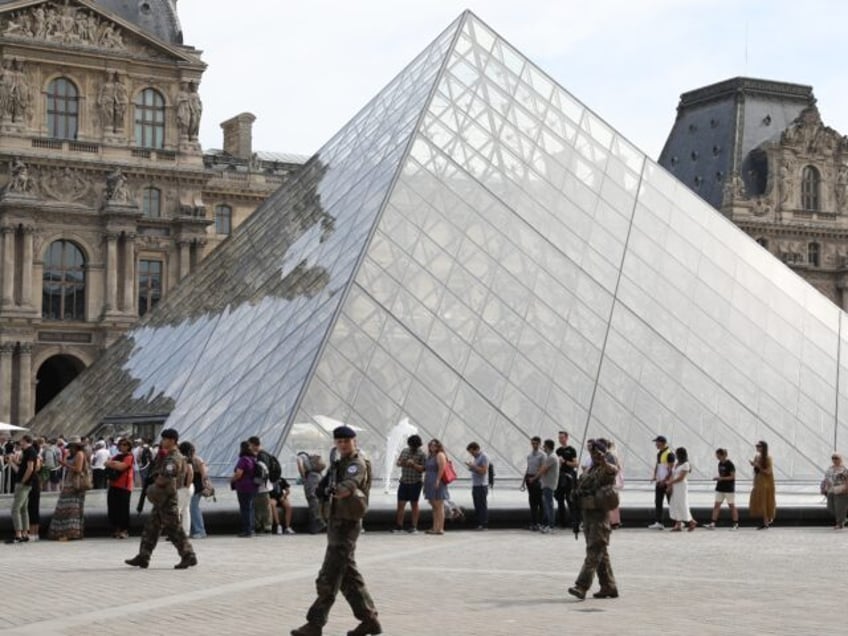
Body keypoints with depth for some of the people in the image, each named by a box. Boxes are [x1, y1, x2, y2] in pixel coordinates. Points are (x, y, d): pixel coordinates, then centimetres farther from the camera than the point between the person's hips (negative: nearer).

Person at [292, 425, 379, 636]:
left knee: (329, 578, -7)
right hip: (336, 524, 10)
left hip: (345, 525, -10)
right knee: (349, 576, 13)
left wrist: (336, 490, -54)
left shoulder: (356, 464, -13)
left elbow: (348, 485, -36)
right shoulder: (339, 464, 15)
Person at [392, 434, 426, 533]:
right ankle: (399, 526, 9)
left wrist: (414, 465, -25)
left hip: (415, 483, -5)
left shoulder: (421, 454, -6)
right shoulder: (404, 451, 9)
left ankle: (414, 527, 10)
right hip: (404, 482, 5)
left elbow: (423, 468, -12)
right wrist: (400, 463, -6)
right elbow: (398, 462, 17)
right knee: (400, 504, 3)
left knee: (414, 505, 4)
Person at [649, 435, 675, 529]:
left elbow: (671, 469, -18)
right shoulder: (659, 453, 12)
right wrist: (655, 476, 5)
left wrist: (664, 480, -22)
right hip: (659, 482, 9)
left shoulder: (669, 454, -15)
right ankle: (658, 522, 5)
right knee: (658, 503, 4)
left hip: (667, 482, -9)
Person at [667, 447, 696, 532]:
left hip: (682, 487, -8)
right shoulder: (676, 463, 13)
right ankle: (678, 525, 3)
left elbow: (681, 478, -16)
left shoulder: (685, 465, -11)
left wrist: (670, 482, -11)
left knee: (682, 505, -5)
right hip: (675, 487, 8)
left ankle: (691, 522, 11)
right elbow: (672, 475, 10)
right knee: (674, 505, 2)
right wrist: (669, 486, -2)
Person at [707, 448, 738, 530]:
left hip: (729, 489, -7)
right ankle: (712, 523, -2)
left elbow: (733, 476, -17)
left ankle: (736, 524, 13)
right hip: (720, 488, 7)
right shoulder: (720, 464, 9)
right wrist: (717, 478, 2)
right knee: (716, 505, 0)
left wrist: (721, 478, -21)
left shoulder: (729, 464, -14)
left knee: (731, 506, 3)